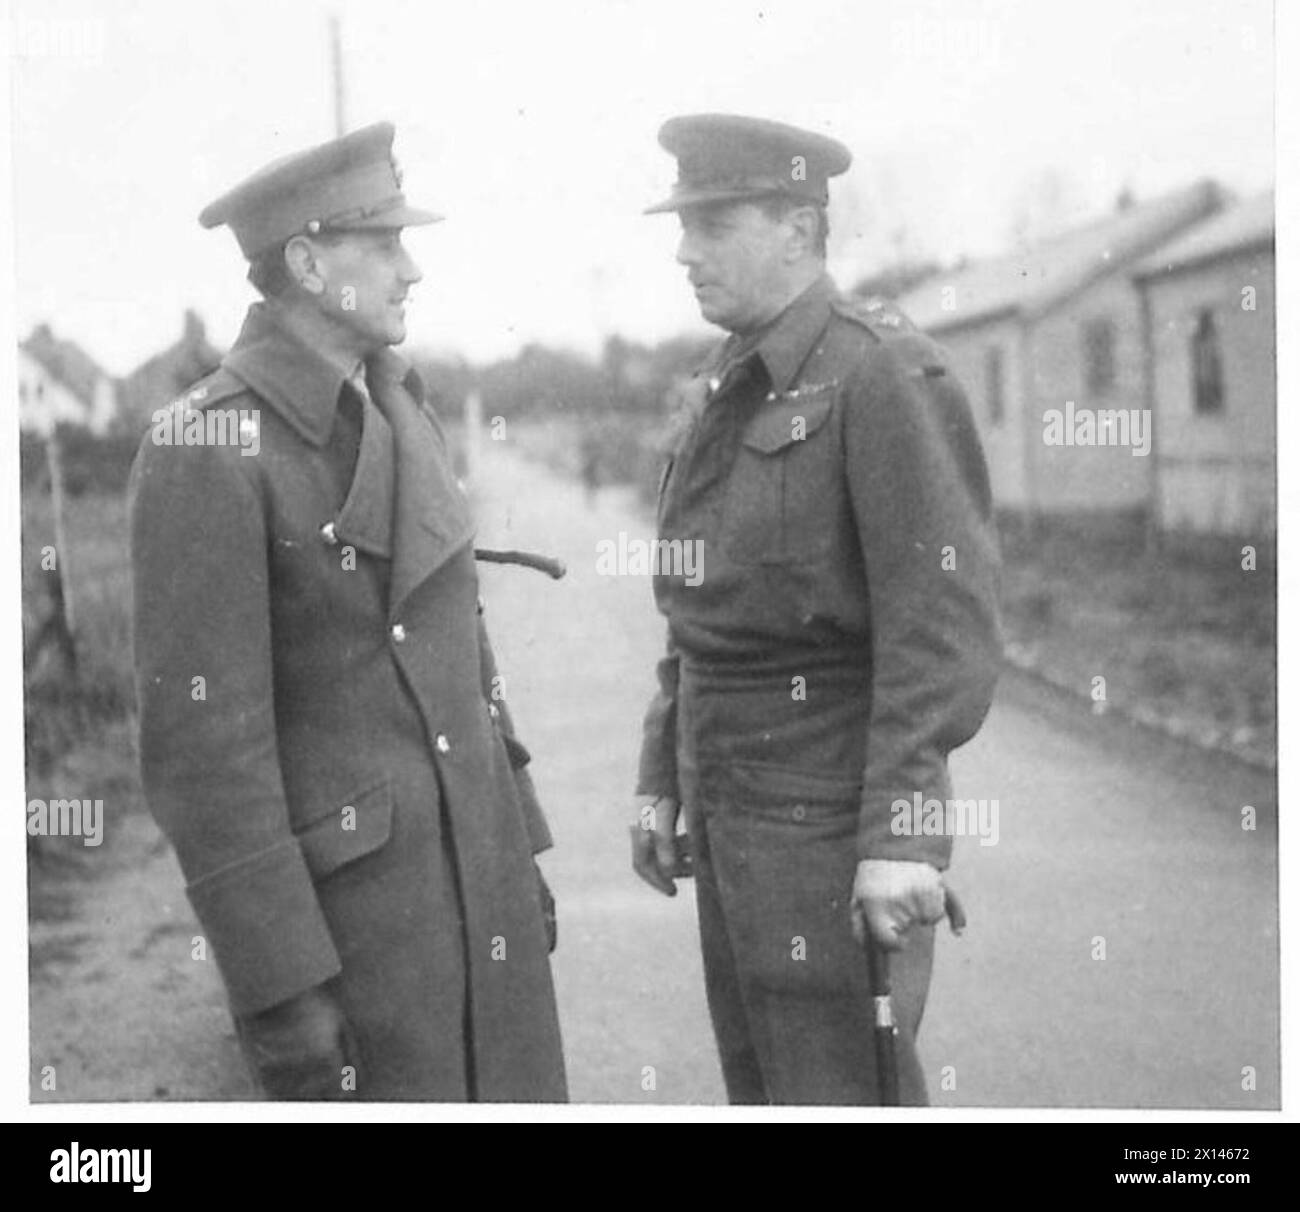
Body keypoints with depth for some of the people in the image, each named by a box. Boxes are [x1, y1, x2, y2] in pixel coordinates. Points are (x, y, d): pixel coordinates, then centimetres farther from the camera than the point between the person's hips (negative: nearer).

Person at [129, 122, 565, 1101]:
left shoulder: (397, 412, 10)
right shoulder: (208, 451, -18)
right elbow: (201, 736, -19)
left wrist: (518, 851, 18)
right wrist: (279, 986, -20)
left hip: (470, 864, 8)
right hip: (340, 888, -8)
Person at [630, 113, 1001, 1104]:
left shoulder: (886, 374, -14)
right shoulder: (728, 395, 13)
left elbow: (943, 616, -20)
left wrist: (903, 834, -25)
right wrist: (663, 782, 16)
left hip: (835, 820, -8)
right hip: (732, 813, 8)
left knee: (839, 1090, -5)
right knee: (761, 1084, 13)